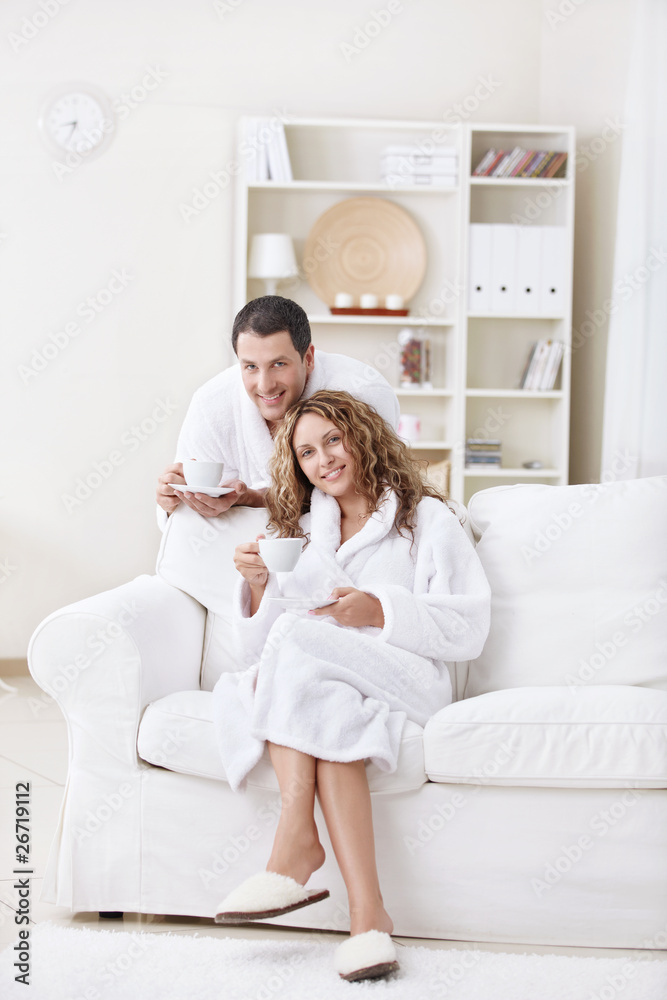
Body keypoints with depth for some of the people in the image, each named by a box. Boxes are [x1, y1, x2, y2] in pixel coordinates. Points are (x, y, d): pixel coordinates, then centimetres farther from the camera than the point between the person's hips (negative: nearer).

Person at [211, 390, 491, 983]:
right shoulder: (301, 532, 26)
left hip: (403, 678, -3)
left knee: (299, 645, -31)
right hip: (316, 684, 3)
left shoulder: (426, 518, 14)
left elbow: (469, 628, 1)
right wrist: (259, 586, -3)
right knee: (328, 712, -34)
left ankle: (296, 843, -38)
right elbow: (260, 647, 17)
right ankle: (366, 911, -44)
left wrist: (380, 611, -12)